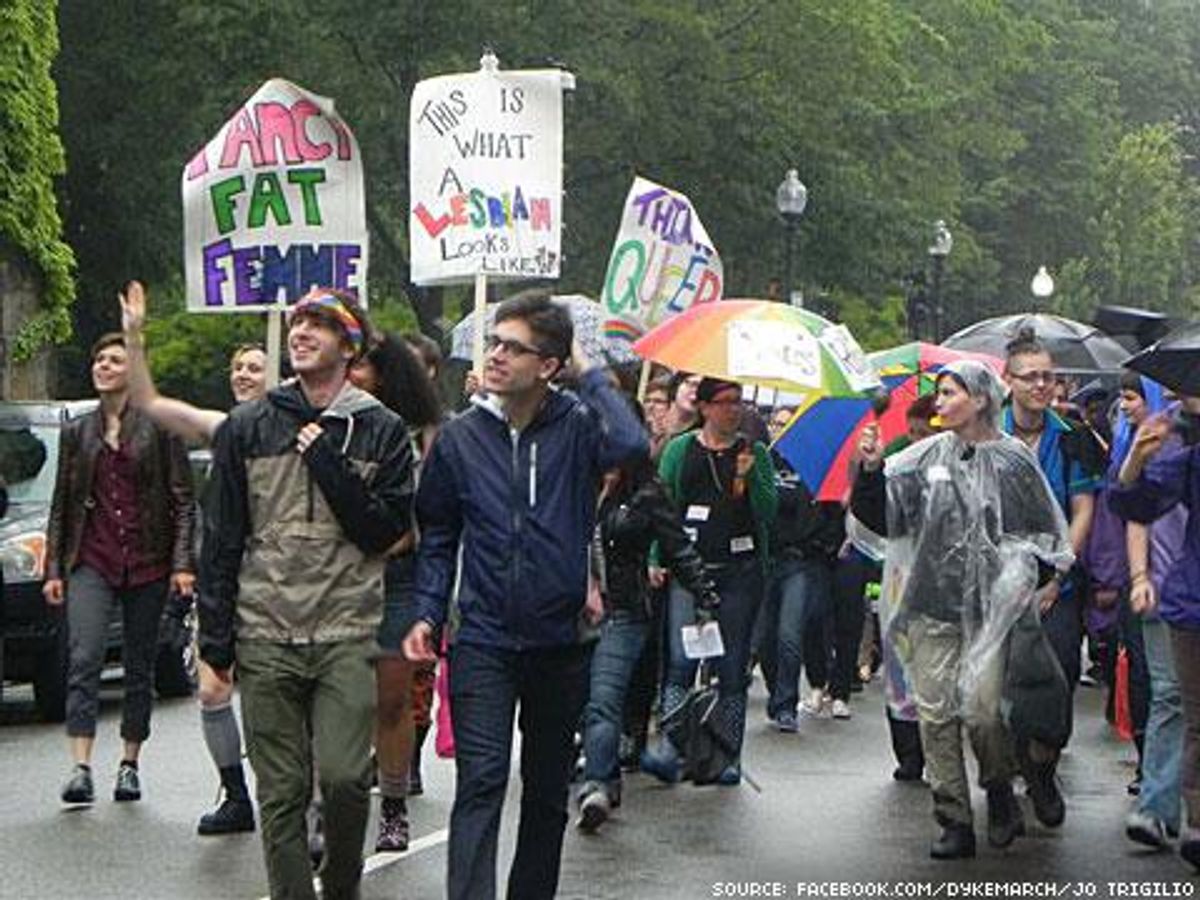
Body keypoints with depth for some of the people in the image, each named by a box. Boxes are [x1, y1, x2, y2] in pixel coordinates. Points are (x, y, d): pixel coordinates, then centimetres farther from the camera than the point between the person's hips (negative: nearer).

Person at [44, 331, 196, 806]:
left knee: (140, 667, 5)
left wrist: (182, 562, -8)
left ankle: (129, 765, 15)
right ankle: (81, 767, -19)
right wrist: (53, 567, 9)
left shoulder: (158, 426, 2)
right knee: (84, 659, -14)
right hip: (91, 561, 1)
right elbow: (62, 503, 15)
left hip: (147, 562, -1)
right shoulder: (77, 432, 12)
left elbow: (182, 499, 1)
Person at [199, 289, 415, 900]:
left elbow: (385, 530, -3)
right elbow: (221, 540, 9)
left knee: (343, 776, -10)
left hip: (348, 636, -1)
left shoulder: (381, 431, 5)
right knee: (281, 793, 2)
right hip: (265, 637, 2)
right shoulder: (247, 428, 9)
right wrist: (215, 642, 4)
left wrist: (327, 464, -10)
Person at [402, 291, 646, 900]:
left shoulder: (576, 426, -3)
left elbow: (631, 445, -26)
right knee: (481, 784, -13)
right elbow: (438, 535, 12)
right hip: (483, 640, 0)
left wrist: (589, 373, -14)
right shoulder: (460, 437, 3)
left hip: (560, 642, 0)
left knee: (548, 792, 13)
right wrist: (427, 613, 1)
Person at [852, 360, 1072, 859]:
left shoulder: (1012, 460, 1)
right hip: (931, 603, 3)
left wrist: (1025, 579, -2)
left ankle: (1000, 791, 17)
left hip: (987, 606, -3)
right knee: (935, 712, 0)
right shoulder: (927, 456, 8)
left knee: (981, 707, -12)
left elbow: (1046, 534, 8)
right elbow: (882, 514, 4)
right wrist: (871, 469, -11)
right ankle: (954, 822, 7)